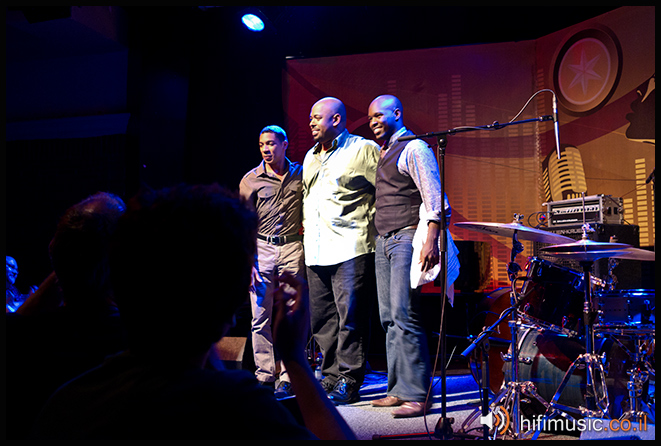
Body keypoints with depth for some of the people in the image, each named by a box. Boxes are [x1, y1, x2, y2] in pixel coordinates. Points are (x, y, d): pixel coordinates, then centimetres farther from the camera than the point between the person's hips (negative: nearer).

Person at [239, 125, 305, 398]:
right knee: (260, 317, 1)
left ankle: (287, 378, 6)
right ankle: (264, 376, 11)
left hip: (293, 247, 0)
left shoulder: (301, 174, 8)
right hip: (261, 248, 0)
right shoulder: (250, 180, 5)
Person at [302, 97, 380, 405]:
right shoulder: (310, 157, 22)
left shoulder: (364, 149, -1)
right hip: (316, 250, 8)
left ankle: (348, 382, 4)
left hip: (350, 247, -7)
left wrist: (369, 222, -8)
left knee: (350, 317, -5)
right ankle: (331, 377, 21)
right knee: (321, 319, 10)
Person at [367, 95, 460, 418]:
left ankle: (417, 395, -5)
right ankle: (398, 390, 15)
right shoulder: (383, 154, 21)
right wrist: (379, 238, 15)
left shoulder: (414, 148, -5)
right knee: (389, 319, 8)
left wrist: (431, 240, -24)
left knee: (404, 316, -12)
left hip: (407, 239, -9)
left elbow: (433, 197, -14)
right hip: (383, 242, 9)